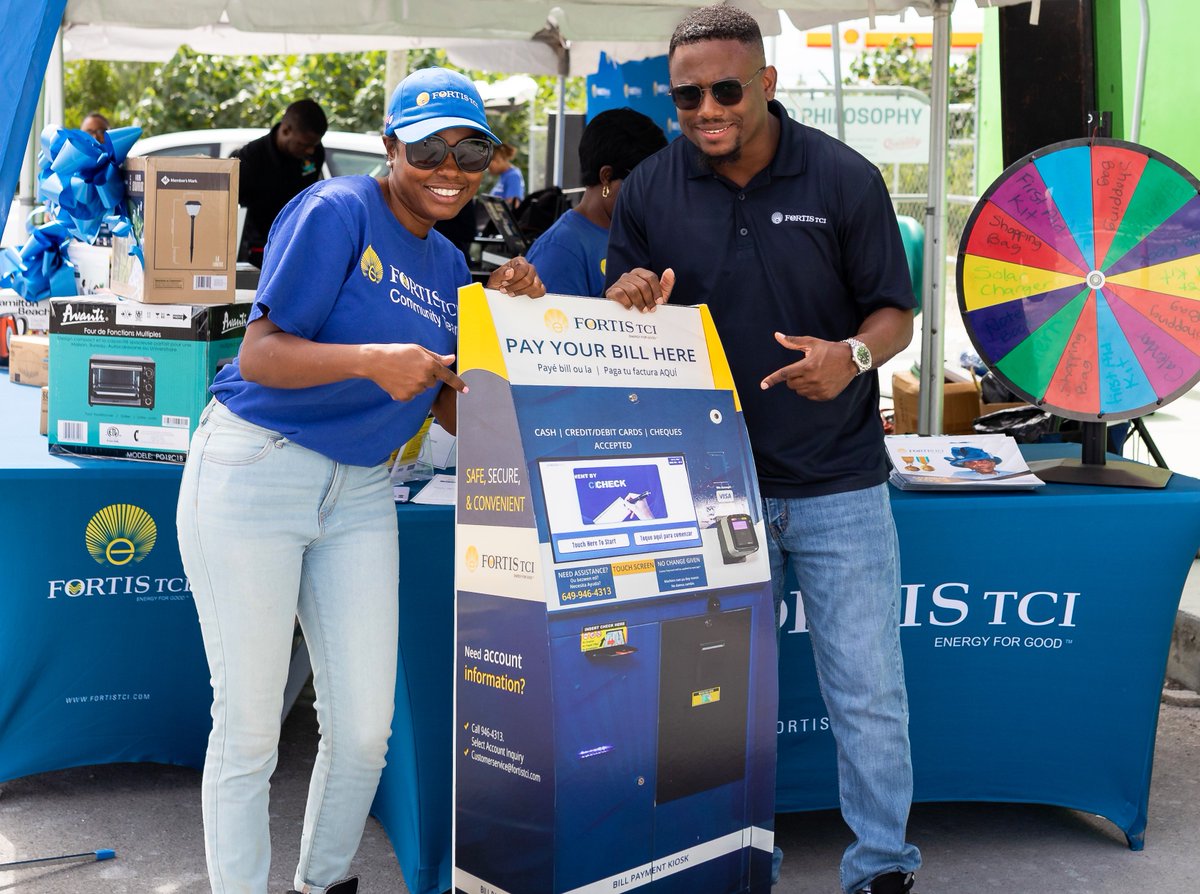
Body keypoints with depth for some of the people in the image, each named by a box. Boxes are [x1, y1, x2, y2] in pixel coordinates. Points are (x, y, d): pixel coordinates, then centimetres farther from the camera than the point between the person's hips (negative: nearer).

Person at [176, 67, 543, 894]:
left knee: (365, 728, 6)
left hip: (360, 491, 6)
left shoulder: (449, 268, 12)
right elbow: (260, 357, -16)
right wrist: (373, 360, -31)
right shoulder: (337, 211, -9)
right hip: (255, 473, -6)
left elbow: (458, 413, 11)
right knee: (249, 728, -1)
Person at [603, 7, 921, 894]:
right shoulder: (649, 189, 1)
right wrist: (629, 300, -16)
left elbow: (895, 315, -2)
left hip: (838, 481, -2)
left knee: (868, 689, 2)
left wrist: (853, 355, -24)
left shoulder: (844, 178, -6)